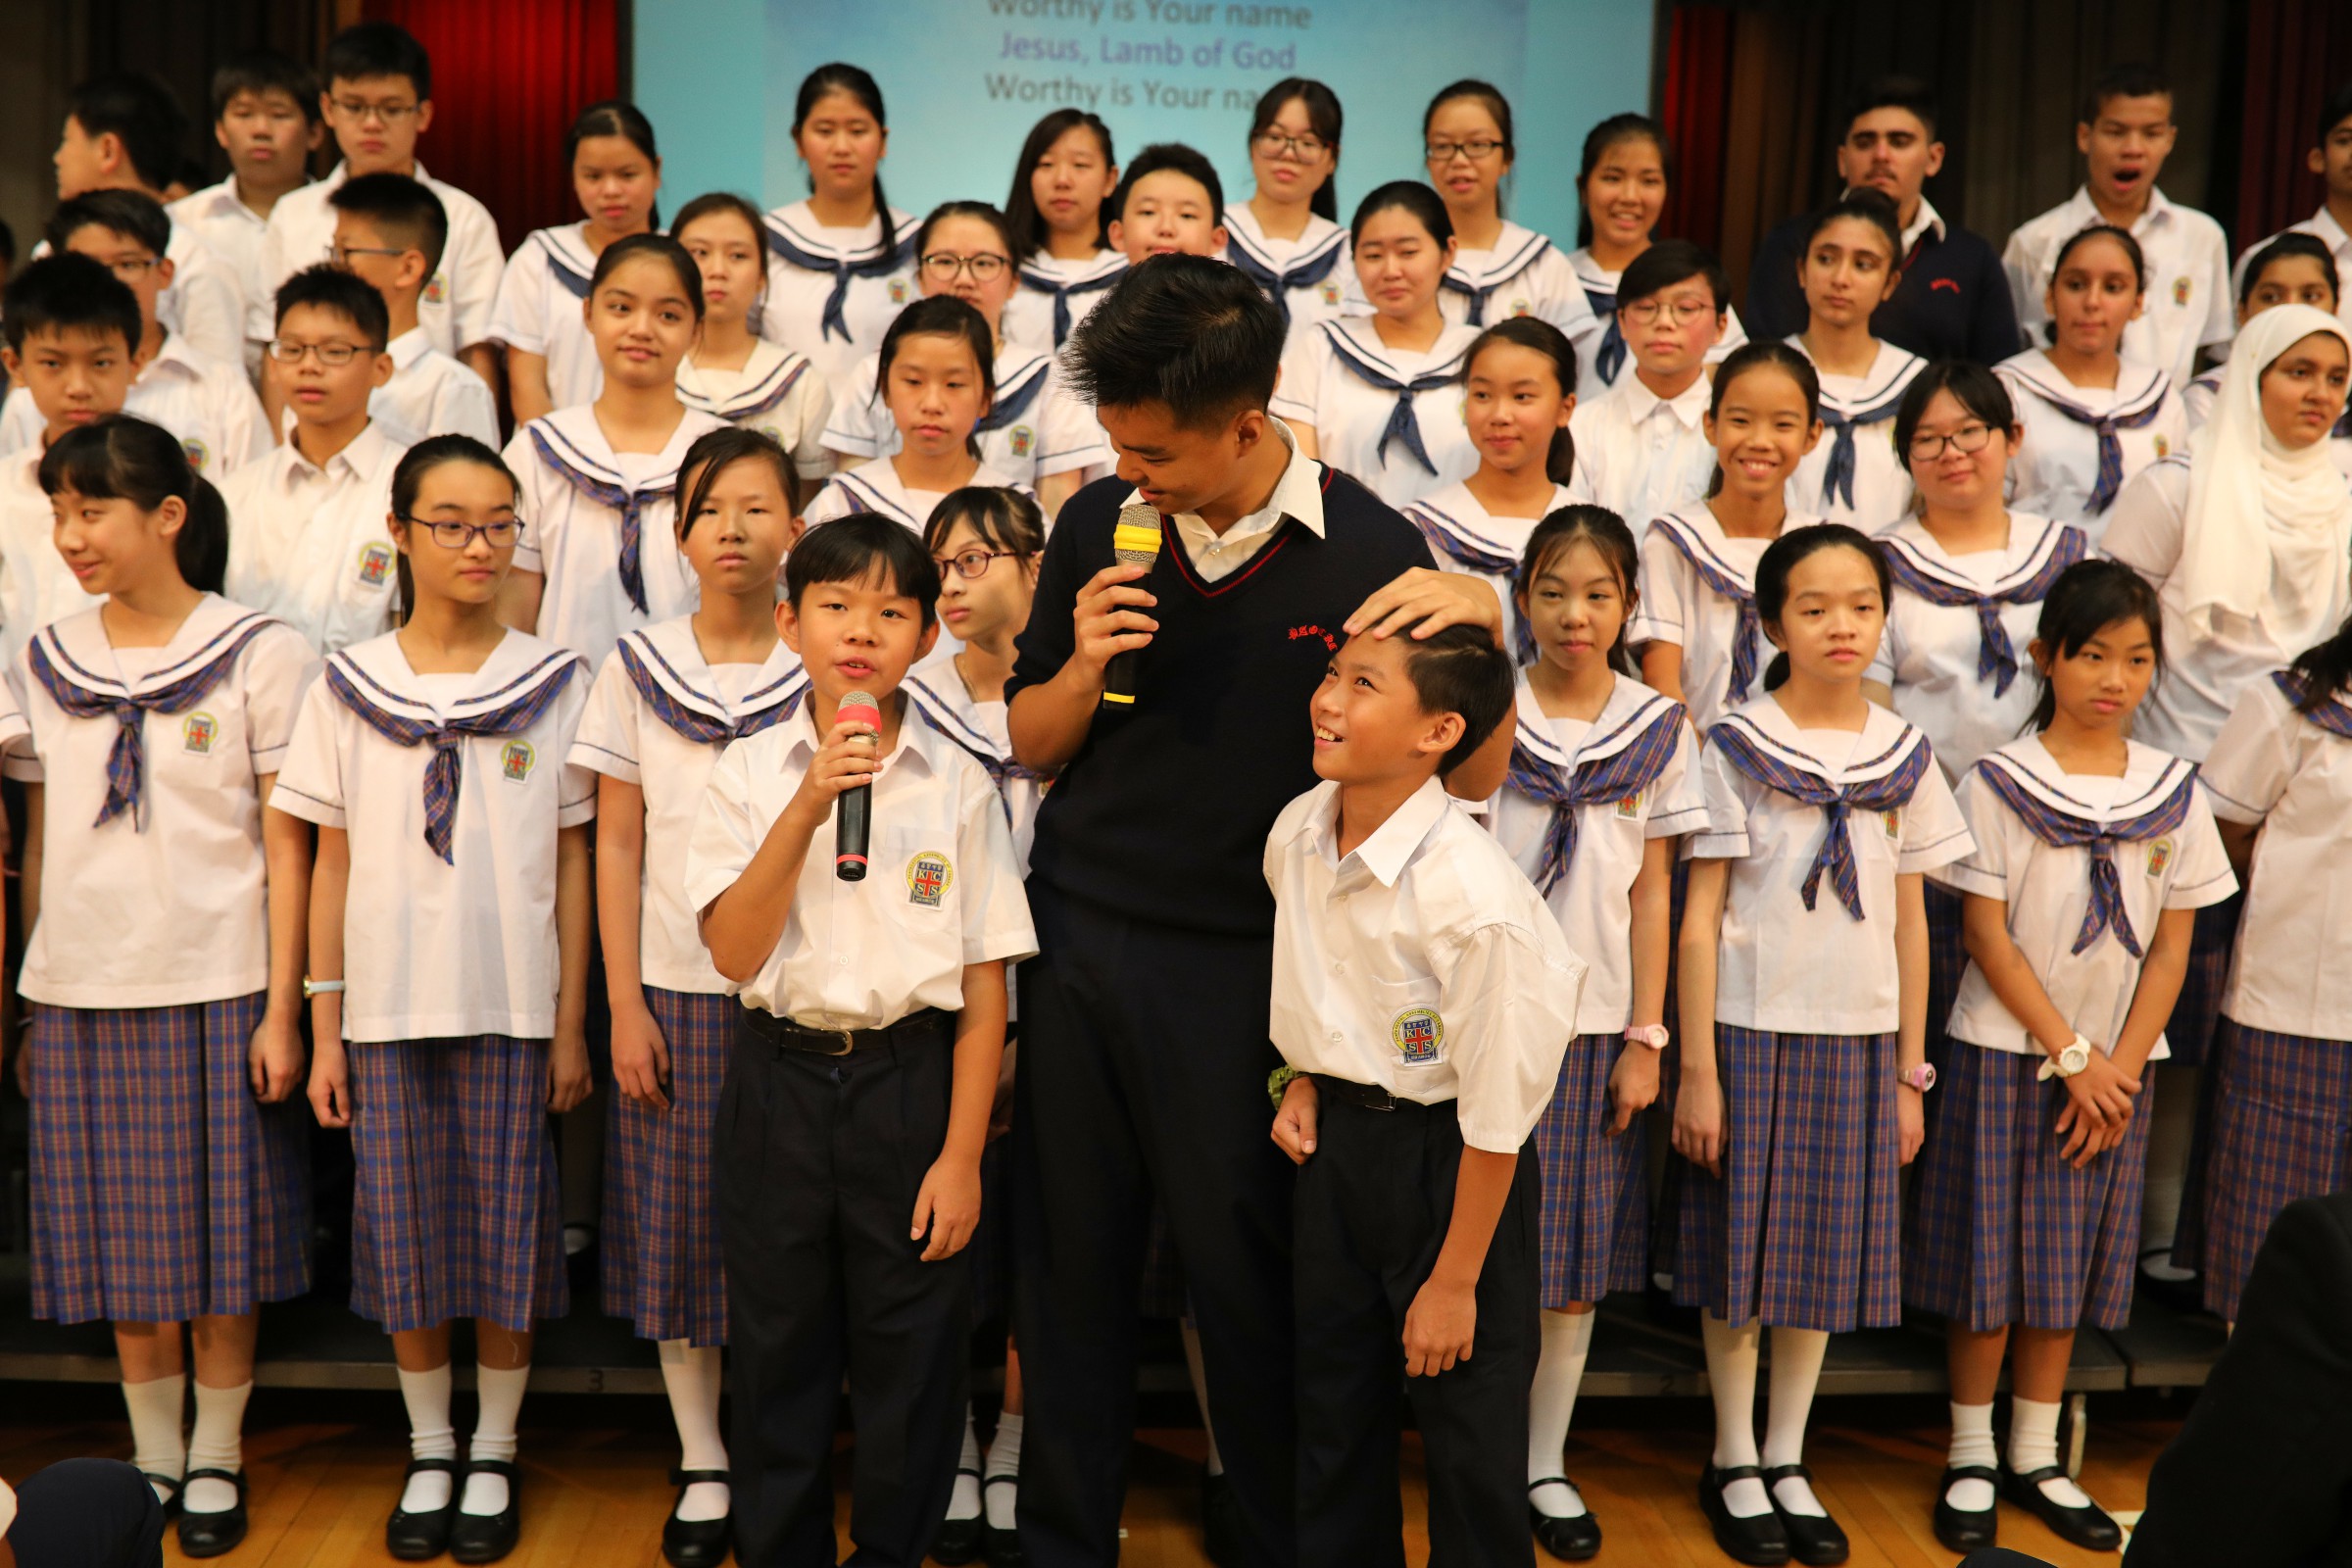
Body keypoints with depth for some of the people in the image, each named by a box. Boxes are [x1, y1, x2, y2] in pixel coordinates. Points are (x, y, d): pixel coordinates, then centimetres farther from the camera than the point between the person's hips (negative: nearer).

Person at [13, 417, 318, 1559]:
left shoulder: (257, 654, -4)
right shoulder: (43, 663, 7)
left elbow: (285, 847, -5)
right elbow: (39, 841, 11)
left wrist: (281, 1009, -9)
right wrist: (34, 999, 7)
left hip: (219, 990, -3)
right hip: (86, 993, 4)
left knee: (224, 1238, 4)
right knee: (123, 1242, 10)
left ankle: (216, 1458, 20)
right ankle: (153, 1454, 25)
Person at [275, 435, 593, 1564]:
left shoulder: (556, 682, 1)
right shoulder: (347, 685, 3)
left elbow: (572, 863, 2)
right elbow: (332, 864, 5)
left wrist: (572, 1023, 0)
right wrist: (322, 1031, 3)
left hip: (512, 1007, -1)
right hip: (388, 1007, 1)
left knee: (506, 1236, 5)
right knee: (405, 1239, 8)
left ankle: (494, 1456, 22)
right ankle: (429, 1452, 26)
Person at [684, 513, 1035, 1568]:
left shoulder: (958, 783, -3)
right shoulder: (749, 773, 0)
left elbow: (985, 988, -3)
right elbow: (733, 950, -11)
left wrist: (962, 1153, -7)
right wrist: (809, 807, -21)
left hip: (912, 1079, -1)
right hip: (781, 1081, 1)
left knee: (913, 1357, 8)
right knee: (778, 1353, 12)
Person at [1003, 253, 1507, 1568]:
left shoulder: (1371, 553, -8)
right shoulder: (1099, 528, 2)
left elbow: (1472, 781, -3)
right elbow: (1029, 743, 10)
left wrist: (1483, 624, -19)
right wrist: (1084, 669, -10)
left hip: (1242, 965, -3)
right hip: (1079, 941, 3)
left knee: (1246, 1272, 6)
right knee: (1072, 1263, 12)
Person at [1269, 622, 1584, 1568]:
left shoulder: (1473, 898, -28)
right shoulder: (1295, 834, -7)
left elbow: (1495, 1117, -21)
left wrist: (1454, 1281, -14)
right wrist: (1304, 1080, 2)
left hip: (1449, 1159, -6)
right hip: (1334, 1137, 6)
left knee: (1466, 1429, 8)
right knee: (1331, 1404, 19)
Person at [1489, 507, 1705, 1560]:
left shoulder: (1660, 729, 3)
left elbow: (1652, 895, 4)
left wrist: (1646, 1038, 1)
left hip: (1596, 1024, 2)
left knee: (1578, 1258, 7)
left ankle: (1547, 1465, 22)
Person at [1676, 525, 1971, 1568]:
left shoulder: (1906, 758, 6)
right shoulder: (1737, 748, -4)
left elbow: (1910, 923, 9)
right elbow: (1700, 917, -5)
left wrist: (1911, 1071, 7)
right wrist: (1696, 1069, -9)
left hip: (1858, 1039, 3)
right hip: (1753, 1030, -3)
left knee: (1826, 1254, 9)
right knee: (1743, 1250, 4)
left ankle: (1787, 1462, 24)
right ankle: (1734, 1464, 20)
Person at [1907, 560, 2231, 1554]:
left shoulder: (2175, 791, 3)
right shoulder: (1999, 783, -7)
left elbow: (2170, 948, 3)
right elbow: (1987, 935, -9)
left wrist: (2119, 1067, -6)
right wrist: (2071, 1053, -11)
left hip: (2113, 1066, 3)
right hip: (2007, 1053, -3)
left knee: (2069, 1263, 10)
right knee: (1989, 1257, 1)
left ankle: (2035, 1457, 23)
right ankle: (1971, 1458, 15)